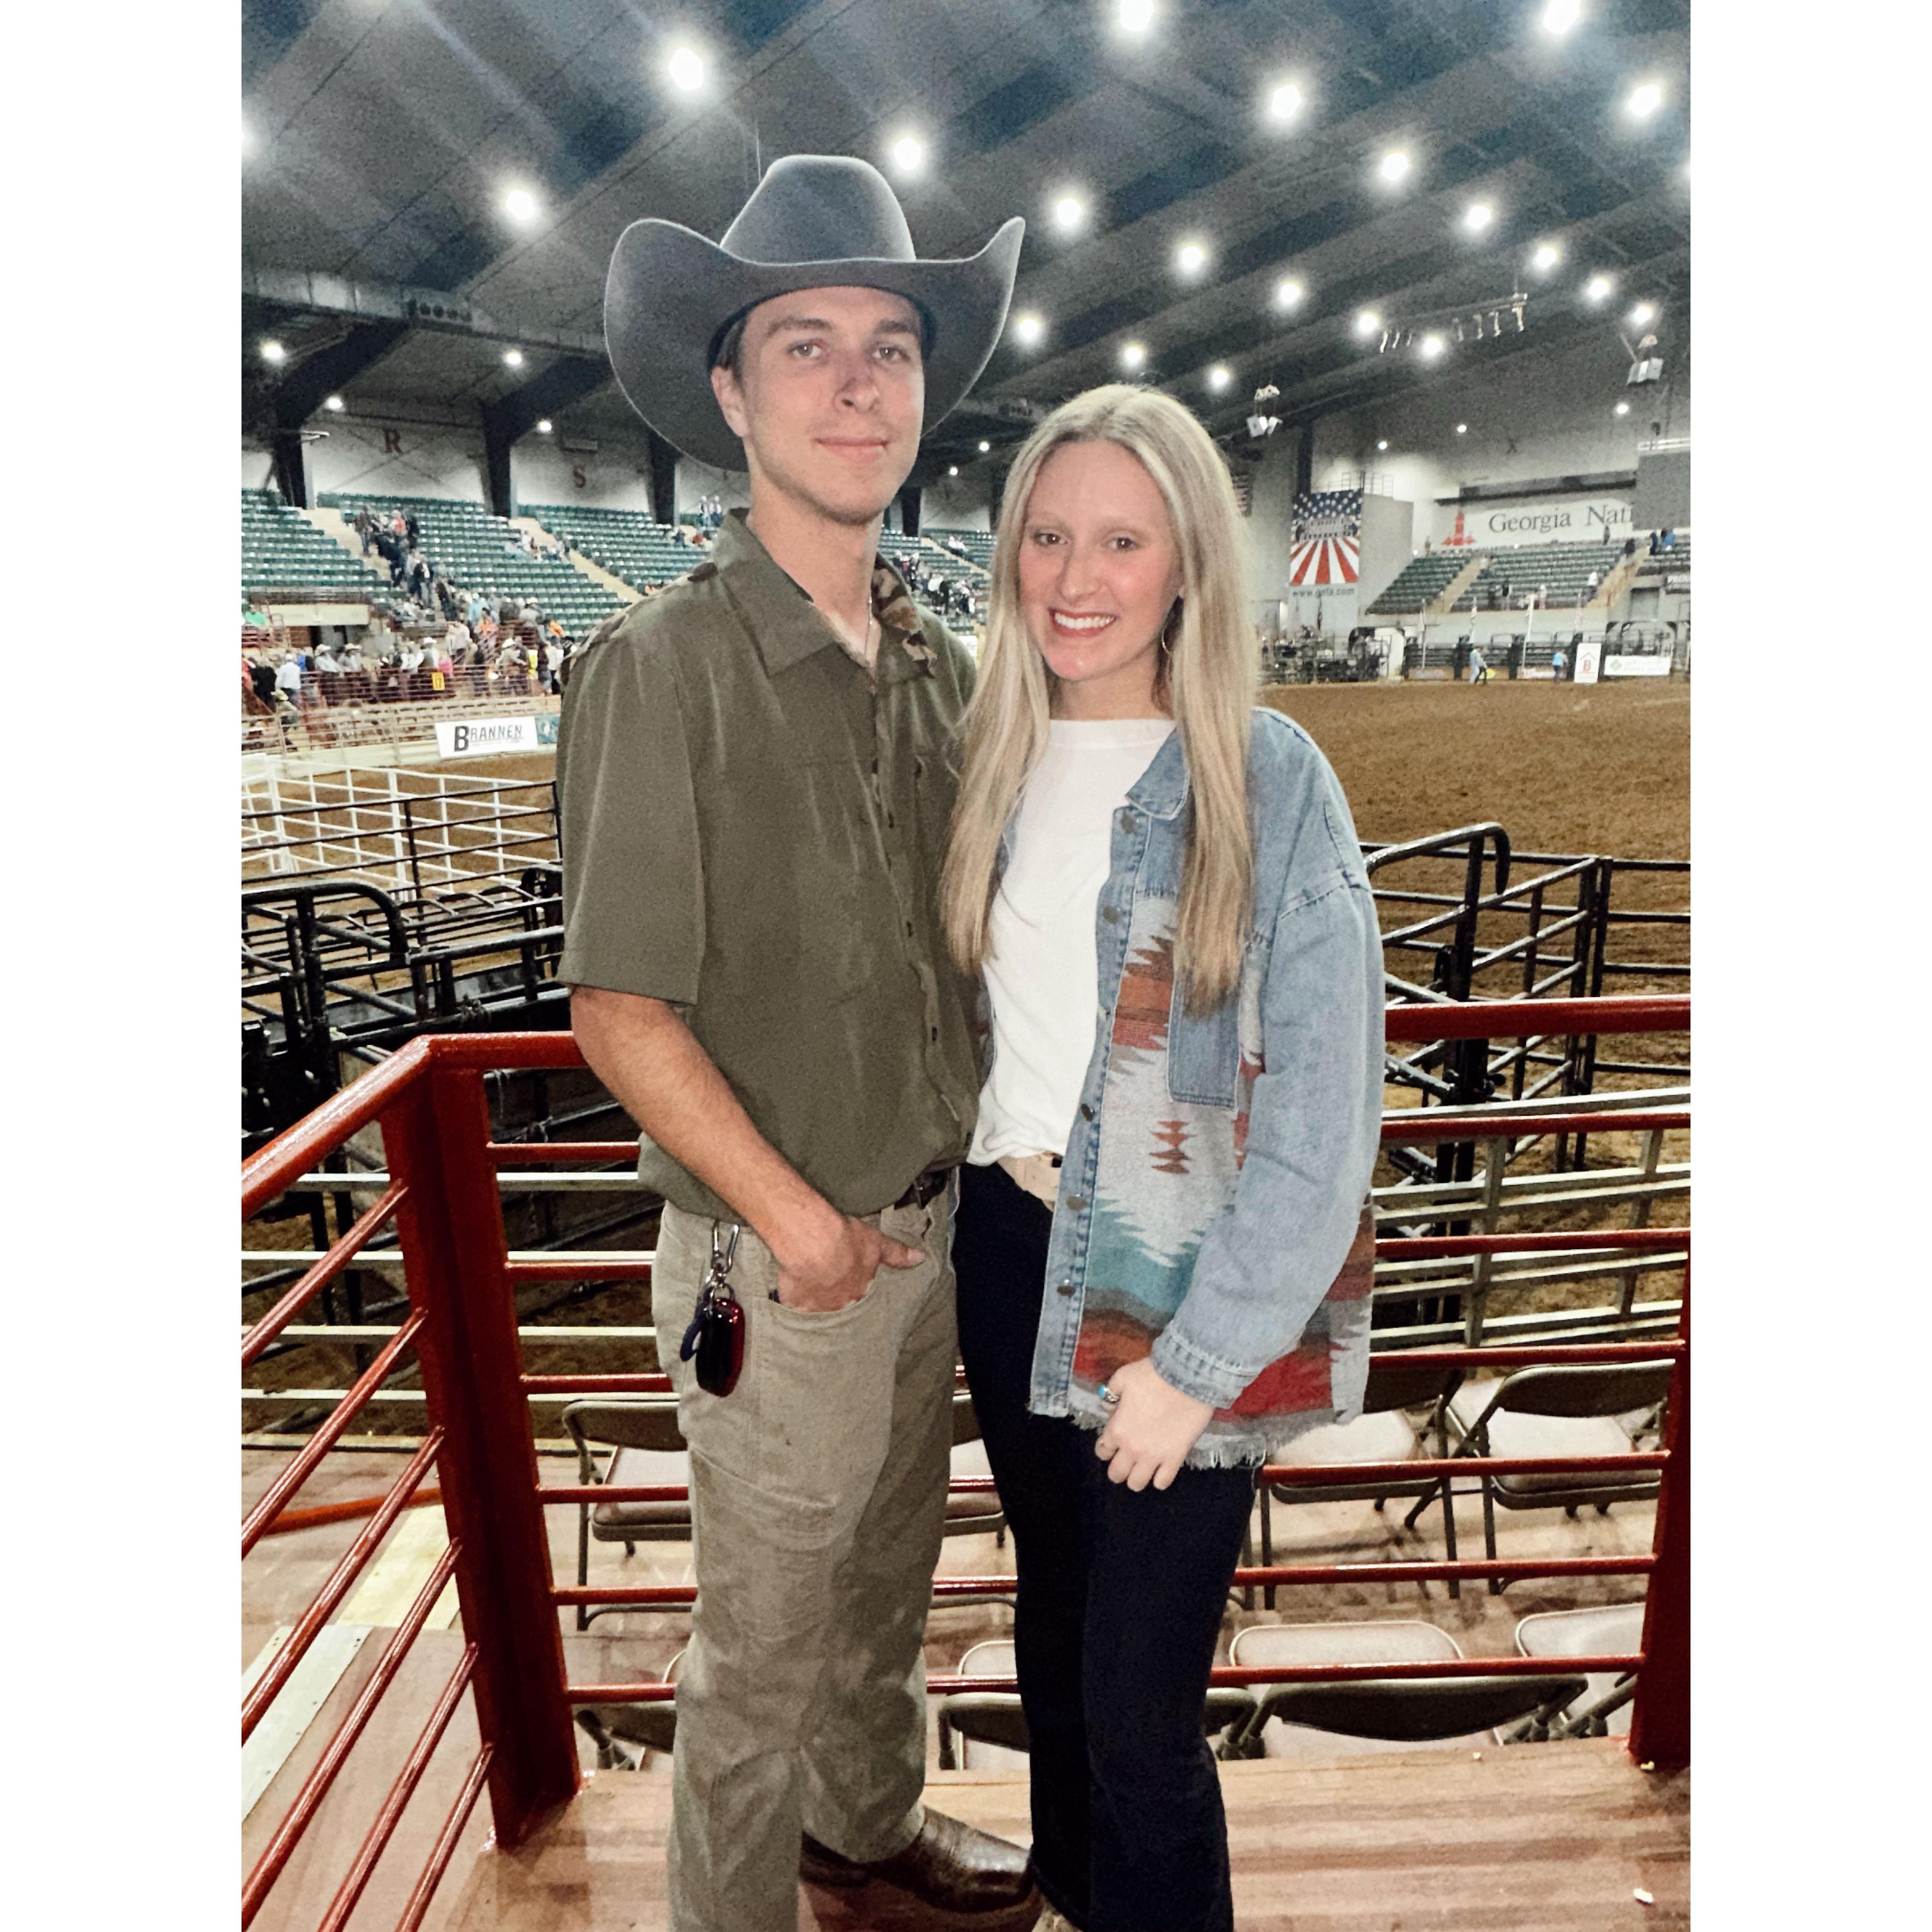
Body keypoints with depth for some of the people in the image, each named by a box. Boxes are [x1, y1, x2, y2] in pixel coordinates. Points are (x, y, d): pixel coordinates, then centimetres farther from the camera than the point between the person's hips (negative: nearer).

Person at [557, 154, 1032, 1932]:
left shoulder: (940, 665, 2)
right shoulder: (665, 668, -18)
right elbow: (621, 1012, -17)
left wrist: (964, 1175, 7)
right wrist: (792, 1215, -15)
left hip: (932, 1228, 7)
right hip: (775, 1255, -6)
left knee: (889, 1574, 27)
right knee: (766, 1637, 16)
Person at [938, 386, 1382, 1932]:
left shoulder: (1271, 781, -14)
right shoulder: (1000, 757, 2)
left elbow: (1324, 1110, -15)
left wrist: (1195, 1363, -14)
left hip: (1178, 1285, -5)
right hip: (1009, 1248, 5)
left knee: (1141, 1713, 7)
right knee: (1052, 1629, 24)